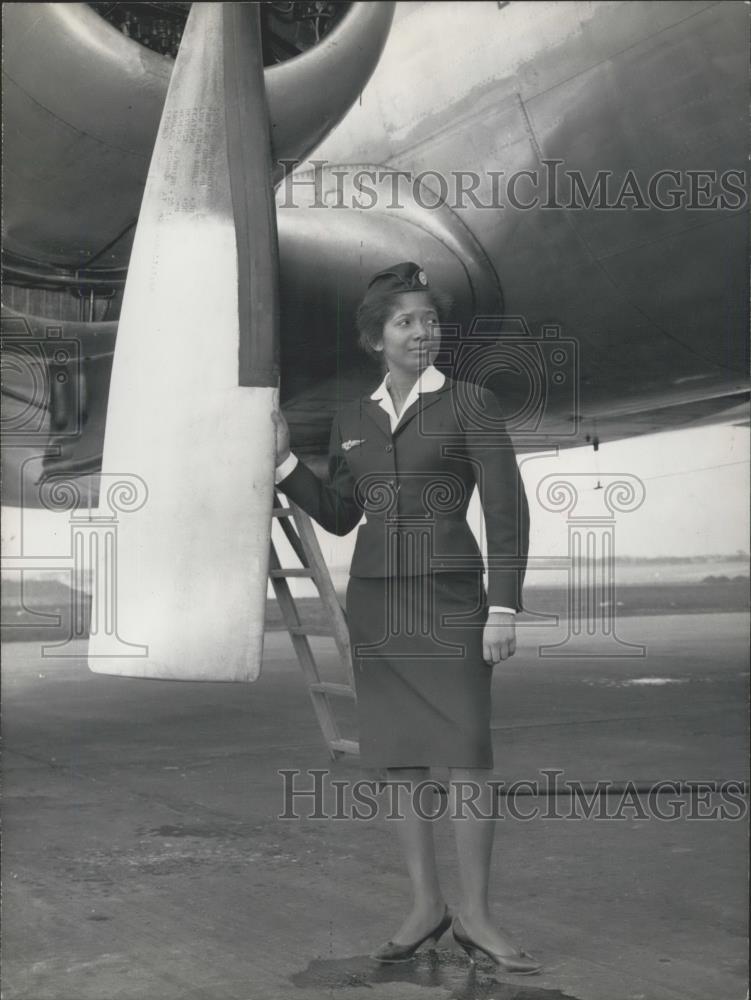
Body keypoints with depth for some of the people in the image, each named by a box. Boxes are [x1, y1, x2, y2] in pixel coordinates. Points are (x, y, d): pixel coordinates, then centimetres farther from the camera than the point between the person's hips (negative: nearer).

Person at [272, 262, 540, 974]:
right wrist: (282, 461, 0)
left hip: (448, 597, -4)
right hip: (376, 598, 4)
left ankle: (474, 915, 3)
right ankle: (426, 906, 15)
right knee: (399, 756, 4)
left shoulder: (472, 403, -3)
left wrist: (504, 609, -15)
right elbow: (339, 518, 13)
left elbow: (507, 511, -7)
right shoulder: (354, 419, 11)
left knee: (467, 755, -8)